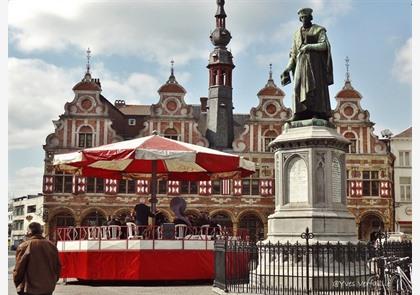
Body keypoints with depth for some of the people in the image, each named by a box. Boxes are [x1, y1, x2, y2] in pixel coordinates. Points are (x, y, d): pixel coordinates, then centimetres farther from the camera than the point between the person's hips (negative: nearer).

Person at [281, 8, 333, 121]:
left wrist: (308, 46, -16)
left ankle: (319, 114, -20)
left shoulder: (319, 30, 8)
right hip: (301, 63, 4)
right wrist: (287, 69, 7)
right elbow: (293, 54, 18)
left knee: (315, 87, -14)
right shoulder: (297, 34, 20)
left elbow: (324, 45, -7)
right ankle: (300, 115, -17)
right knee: (300, 87, -10)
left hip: (315, 62, -4)